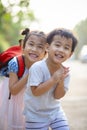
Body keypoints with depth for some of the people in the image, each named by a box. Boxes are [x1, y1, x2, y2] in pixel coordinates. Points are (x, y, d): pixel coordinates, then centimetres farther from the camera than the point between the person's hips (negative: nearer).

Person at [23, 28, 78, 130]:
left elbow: (58, 96, -8)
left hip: (56, 111, 5)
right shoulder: (37, 67, -24)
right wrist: (54, 79, -31)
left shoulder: (64, 71, -8)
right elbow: (35, 92, -25)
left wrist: (61, 81, -26)